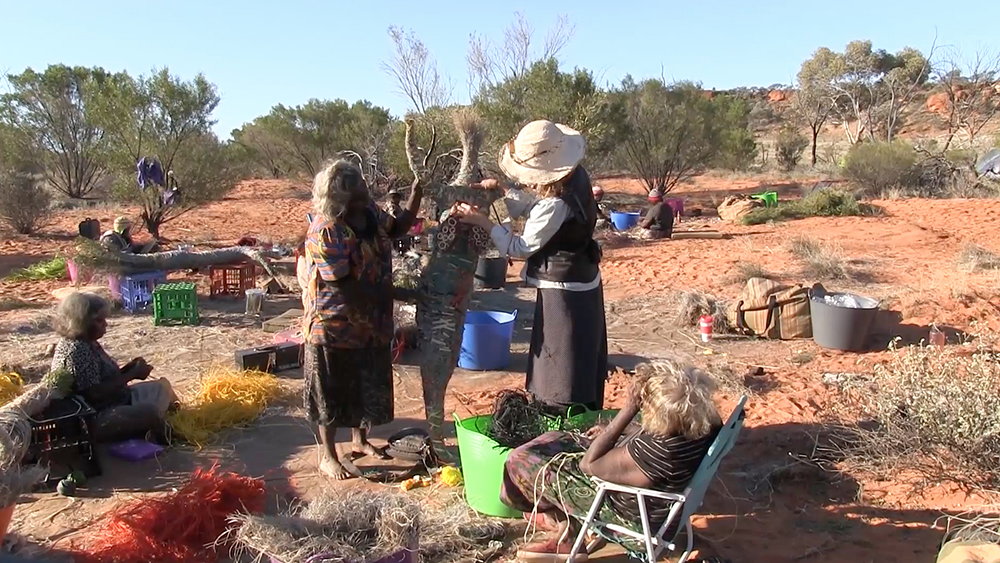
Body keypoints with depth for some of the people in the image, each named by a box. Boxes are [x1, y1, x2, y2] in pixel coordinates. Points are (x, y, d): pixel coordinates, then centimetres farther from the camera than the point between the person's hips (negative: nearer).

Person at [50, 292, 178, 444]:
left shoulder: (88, 343, 8)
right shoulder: (77, 351, -24)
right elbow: (95, 393, -28)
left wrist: (129, 368, -3)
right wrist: (132, 374, -20)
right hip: (94, 420, -11)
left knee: (161, 387, 15)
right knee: (150, 412, -27)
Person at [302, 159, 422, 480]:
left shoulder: (369, 212, -4)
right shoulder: (325, 232, -26)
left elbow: (396, 228, 14)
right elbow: (345, 284, -25)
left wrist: (415, 196, -1)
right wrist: (390, 297, -18)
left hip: (370, 322, 8)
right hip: (334, 326, -7)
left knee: (367, 385, 20)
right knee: (332, 392, 8)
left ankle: (360, 441, 41)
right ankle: (328, 456, 25)